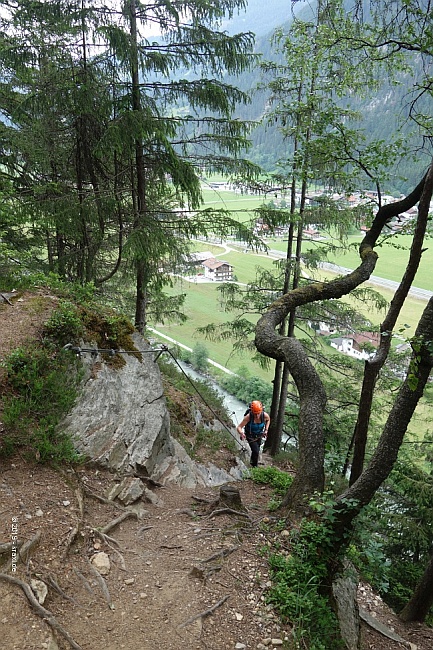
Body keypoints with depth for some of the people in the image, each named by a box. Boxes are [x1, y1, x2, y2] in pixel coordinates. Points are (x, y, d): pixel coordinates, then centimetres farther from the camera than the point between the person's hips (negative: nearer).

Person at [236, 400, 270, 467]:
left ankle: (252, 461, 51)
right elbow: (239, 427, -34)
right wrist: (241, 433, -55)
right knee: (256, 451, -17)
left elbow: (268, 420, 0)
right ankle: (254, 466, 7)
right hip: (250, 436, -4)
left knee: (256, 450, 21)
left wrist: (266, 430, -9)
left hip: (259, 435, 4)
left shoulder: (265, 415, -27)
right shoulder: (248, 417, -36)